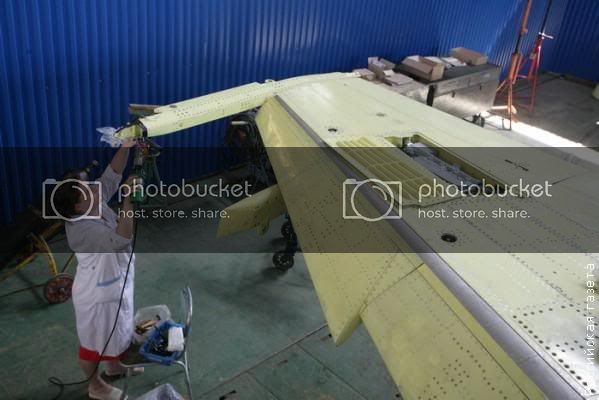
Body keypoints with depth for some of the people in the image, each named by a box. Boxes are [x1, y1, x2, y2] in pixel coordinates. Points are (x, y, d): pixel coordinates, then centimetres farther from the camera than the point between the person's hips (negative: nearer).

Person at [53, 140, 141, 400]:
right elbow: (122, 239, -45)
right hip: (97, 295, -9)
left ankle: (114, 366, 55)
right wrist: (129, 197, -44)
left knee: (116, 331, 30)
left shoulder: (97, 203, -10)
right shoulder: (82, 230, -34)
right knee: (94, 341, 15)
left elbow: (112, 174, -7)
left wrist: (127, 145, -21)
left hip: (116, 286, 9)